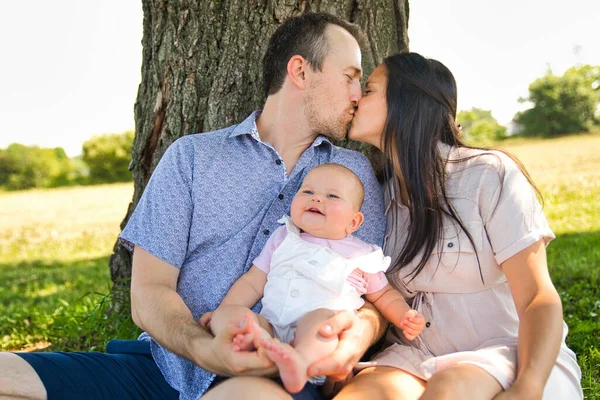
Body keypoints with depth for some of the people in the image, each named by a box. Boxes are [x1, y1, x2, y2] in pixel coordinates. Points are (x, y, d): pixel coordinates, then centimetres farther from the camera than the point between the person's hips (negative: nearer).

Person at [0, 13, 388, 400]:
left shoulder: (354, 174, 11)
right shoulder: (192, 156, 7)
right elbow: (150, 290, 1)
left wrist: (361, 327, -22)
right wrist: (203, 349, -21)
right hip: (172, 364, 2)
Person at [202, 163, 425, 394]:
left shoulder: (361, 254, 17)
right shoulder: (282, 239, 22)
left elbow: (383, 295, 25)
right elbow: (253, 283, 21)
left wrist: (404, 317, 4)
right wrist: (222, 313, 9)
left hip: (324, 335, -3)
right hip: (270, 325, 3)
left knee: (321, 316, -36)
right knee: (225, 314, -22)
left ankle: (302, 360, -60)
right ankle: (258, 339, -49)